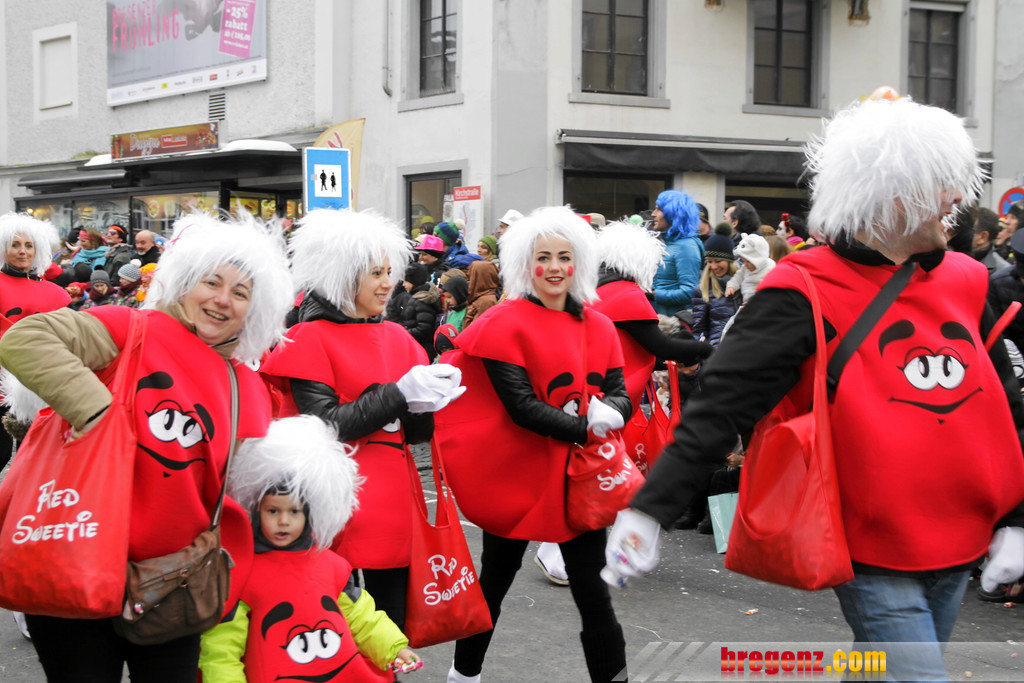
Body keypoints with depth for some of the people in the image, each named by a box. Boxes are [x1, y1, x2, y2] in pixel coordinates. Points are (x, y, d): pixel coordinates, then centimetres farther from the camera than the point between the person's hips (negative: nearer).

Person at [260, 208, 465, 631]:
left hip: (392, 508, 6)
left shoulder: (397, 337, 12)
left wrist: (426, 401, -12)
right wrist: (398, 394, -18)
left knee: (392, 623, 11)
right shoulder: (310, 338, -4)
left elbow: (416, 433, 10)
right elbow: (325, 426, -14)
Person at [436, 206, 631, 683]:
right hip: (517, 474, -3)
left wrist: (608, 410, -21)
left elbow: (621, 394, 1)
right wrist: (585, 429, -24)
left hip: (581, 476, 3)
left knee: (592, 589, 3)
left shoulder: (598, 327, 6)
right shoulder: (506, 324, -10)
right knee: (496, 579, 13)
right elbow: (521, 405, -18)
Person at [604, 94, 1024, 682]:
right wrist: (649, 511, -25)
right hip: (873, 558, -6)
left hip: (958, 551, 6)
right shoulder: (807, 296, -13)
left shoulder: (964, 282, 7)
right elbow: (723, 405, -18)